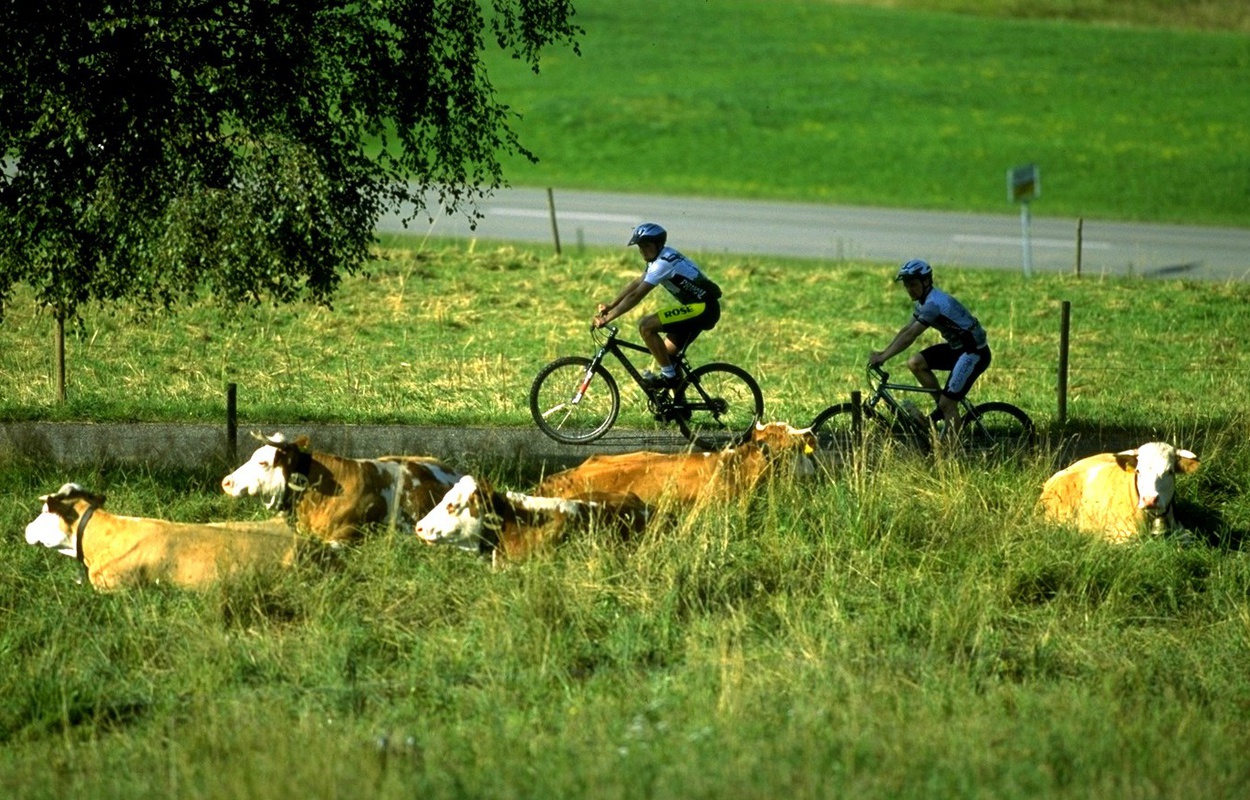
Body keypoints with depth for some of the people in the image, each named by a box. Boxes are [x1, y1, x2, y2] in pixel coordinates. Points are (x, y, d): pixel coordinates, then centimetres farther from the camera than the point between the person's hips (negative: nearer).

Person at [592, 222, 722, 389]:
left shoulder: (664, 263, -18)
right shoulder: (660, 257, 13)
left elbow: (636, 295, -21)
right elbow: (635, 283, 22)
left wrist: (607, 318, -19)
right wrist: (610, 306, 15)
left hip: (702, 308, -10)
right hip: (701, 308, 10)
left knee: (646, 326, -18)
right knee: (666, 354, 14)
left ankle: (668, 376, -11)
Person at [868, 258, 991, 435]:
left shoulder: (934, 303, -24)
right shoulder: (925, 301, 7)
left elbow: (909, 336, -25)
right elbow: (906, 330, 13)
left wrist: (883, 357, -21)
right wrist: (882, 352, 5)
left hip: (974, 353, -10)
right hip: (957, 347, 10)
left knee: (948, 404, -11)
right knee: (915, 363, 0)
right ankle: (942, 405, 10)